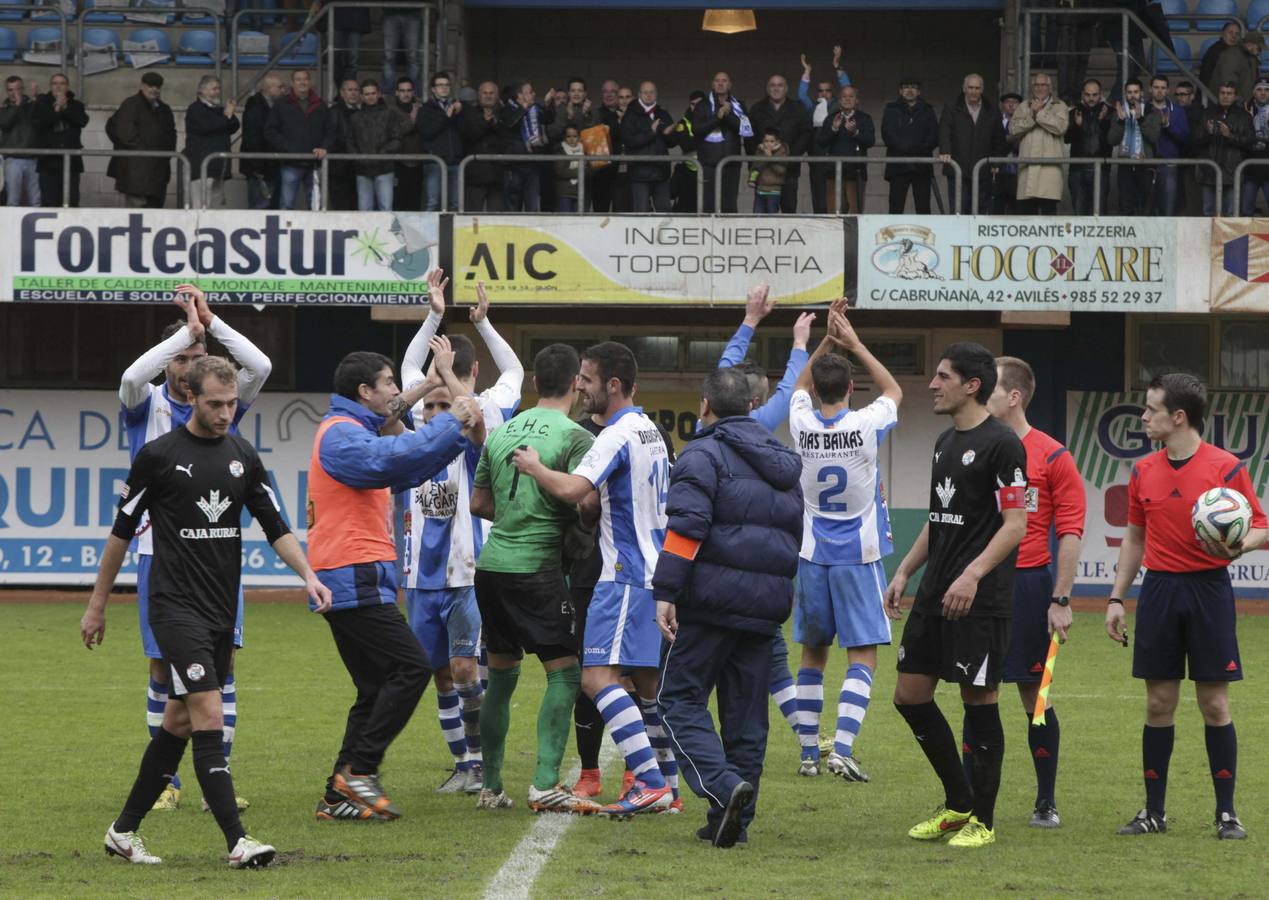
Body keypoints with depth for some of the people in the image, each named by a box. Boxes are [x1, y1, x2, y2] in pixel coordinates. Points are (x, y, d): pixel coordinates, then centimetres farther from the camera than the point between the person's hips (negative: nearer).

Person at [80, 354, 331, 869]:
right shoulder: (159, 456, -6)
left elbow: (275, 526, 9)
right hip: (177, 608, -6)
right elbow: (122, 531, 2)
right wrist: (97, 605, 6)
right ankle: (237, 842, -20)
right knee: (209, 716, -16)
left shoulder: (243, 456, 8)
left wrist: (308, 575, -8)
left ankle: (124, 830, 22)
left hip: (222, 611, 6)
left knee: (179, 724, 11)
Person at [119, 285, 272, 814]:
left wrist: (210, 322, -12)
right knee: (163, 669, 1)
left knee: (221, 663, -4)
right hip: (161, 552, -1)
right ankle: (168, 781, 10)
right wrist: (188, 329, -19)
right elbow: (132, 378, -21)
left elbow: (260, 367, -9)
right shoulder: (147, 405, 2)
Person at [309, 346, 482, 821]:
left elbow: (409, 473, 29)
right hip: (354, 579, -11)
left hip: (356, 581, 11)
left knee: (378, 688, 9)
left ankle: (339, 795, 7)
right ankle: (359, 769, -13)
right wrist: (448, 421, -19)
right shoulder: (340, 434, -10)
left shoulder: (354, 433, 24)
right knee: (410, 668, -13)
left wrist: (460, 437, 17)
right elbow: (392, 459, -27)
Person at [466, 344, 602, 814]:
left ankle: (491, 787, 19)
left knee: (501, 675, 15)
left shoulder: (502, 432, 11)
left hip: (491, 564, 7)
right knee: (565, 672, -4)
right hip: (536, 569, -7)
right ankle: (546, 784, -16)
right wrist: (586, 521, 0)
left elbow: (479, 503, 17)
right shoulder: (574, 436, -9)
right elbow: (587, 501, -21)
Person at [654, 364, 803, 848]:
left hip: (713, 598, -7)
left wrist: (666, 592, -18)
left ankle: (724, 787, -22)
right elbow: (794, 531, 27)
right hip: (768, 602, 7)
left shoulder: (704, 454, -6)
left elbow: (686, 526, -17)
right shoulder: (781, 460, 19)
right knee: (745, 712, 10)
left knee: (680, 699, -1)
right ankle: (734, 820, 10)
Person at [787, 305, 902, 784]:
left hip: (813, 556, 3)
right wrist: (855, 344, 12)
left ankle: (808, 753, 13)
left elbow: (800, 386, 20)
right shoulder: (866, 426, -11)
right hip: (860, 556, -3)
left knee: (812, 655, 13)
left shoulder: (803, 426, -5)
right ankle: (842, 748, -18)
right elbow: (893, 390, 12)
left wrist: (826, 343, 13)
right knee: (862, 657, -3)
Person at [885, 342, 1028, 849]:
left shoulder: (1002, 444, -11)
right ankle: (957, 804, 21)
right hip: (935, 595, 9)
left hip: (981, 600, -9)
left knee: (979, 701, -3)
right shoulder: (945, 443, 16)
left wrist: (973, 574, -25)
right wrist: (904, 572, 17)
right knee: (910, 695, 8)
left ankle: (982, 820, 7)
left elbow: (1015, 523, -15)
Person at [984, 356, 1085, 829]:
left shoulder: (1051, 456, -4)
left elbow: (1071, 531, -5)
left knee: (1034, 693, 3)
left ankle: (1047, 802, 12)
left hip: (1028, 583, -4)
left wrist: (1061, 599, -10)